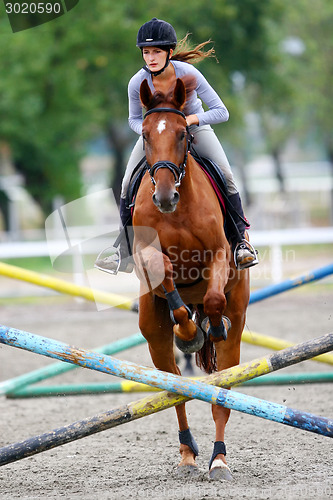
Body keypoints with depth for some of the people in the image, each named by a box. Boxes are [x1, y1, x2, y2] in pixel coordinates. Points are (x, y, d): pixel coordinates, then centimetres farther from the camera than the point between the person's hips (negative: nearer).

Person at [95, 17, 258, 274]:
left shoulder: (188, 74, -32)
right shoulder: (138, 82, -26)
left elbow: (222, 112, -28)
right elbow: (134, 119, -6)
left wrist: (188, 120, -39)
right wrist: (147, 130, -28)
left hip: (194, 125, -2)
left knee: (226, 177, -19)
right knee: (129, 184, -8)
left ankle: (240, 241, 0)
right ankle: (126, 252, 8)